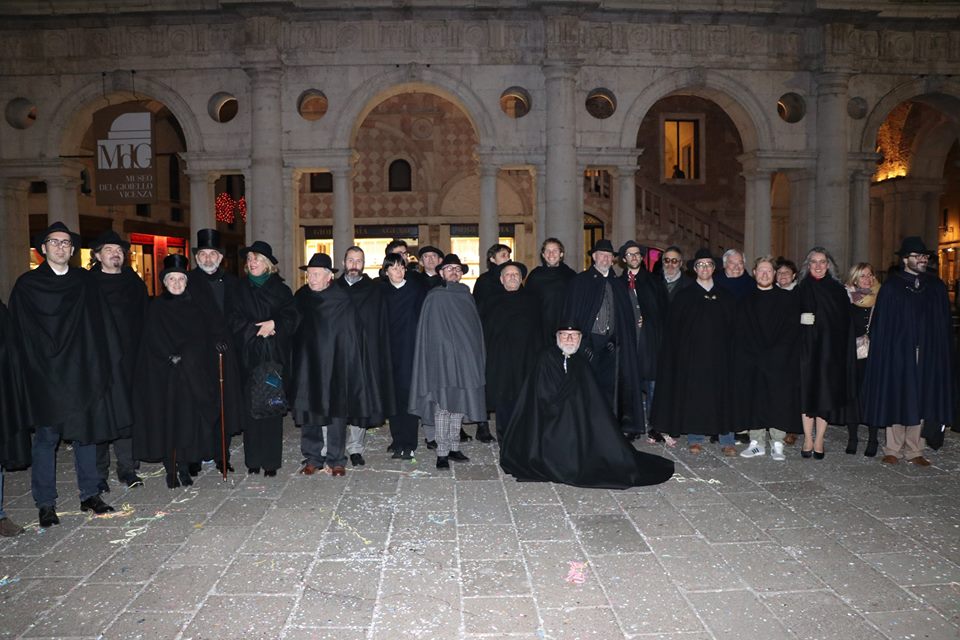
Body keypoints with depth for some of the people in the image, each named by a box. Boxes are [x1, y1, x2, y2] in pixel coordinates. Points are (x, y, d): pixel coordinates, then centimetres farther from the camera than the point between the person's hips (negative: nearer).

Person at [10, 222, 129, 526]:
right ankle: (45, 503, 13)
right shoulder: (27, 285, 2)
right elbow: (22, 334, 0)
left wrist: (105, 364, -1)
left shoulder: (85, 281, 9)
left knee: (86, 432, 9)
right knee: (47, 438, 3)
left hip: (84, 372, 3)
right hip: (46, 375, -2)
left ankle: (90, 495, 19)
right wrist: (34, 370, -7)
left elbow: (102, 326, 6)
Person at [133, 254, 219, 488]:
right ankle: (171, 470, 7)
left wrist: (184, 357, -7)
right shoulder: (157, 307, 3)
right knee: (167, 419, -1)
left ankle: (184, 467, 9)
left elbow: (203, 340, 5)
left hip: (193, 375, 2)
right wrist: (173, 359, -14)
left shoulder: (194, 307, 9)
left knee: (189, 420, 0)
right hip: (165, 374, -2)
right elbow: (155, 342, -4)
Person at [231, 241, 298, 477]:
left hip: (274, 356, -1)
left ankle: (271, 460, 5)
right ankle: (253, 459, 9)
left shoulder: (281, 290, 7)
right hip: (249, 355, 1)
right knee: (251, 407, 0)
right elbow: (235, 321, 3)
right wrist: (258, 329, -10)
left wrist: (274, 324, -16)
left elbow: (291, 318, 0)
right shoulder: (240, 289, 10)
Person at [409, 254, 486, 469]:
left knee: (459, 403, 9)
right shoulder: (434, 297, -2)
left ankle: (453, 447, 19)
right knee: (443, 405, -5)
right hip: (442, 360, -5)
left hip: (464, 359, 5)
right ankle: (442, 452, -1)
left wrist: (474, 359, 11)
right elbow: (430, 332, -4)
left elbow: (475, 329, 16)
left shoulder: (467, 297, 13)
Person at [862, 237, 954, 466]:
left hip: (927, 354, 3)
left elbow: (944, 324, 9)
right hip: (898, 352, -3)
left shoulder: (936, 286, 9)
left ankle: (913, 451, 15)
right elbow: (881, 324, -5)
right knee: (896, 399, 2)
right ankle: (893, 449, 12)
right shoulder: (891, 286, -2)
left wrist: (942, 352, 3)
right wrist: (884, 352, -12)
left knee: (919, 401, 7)